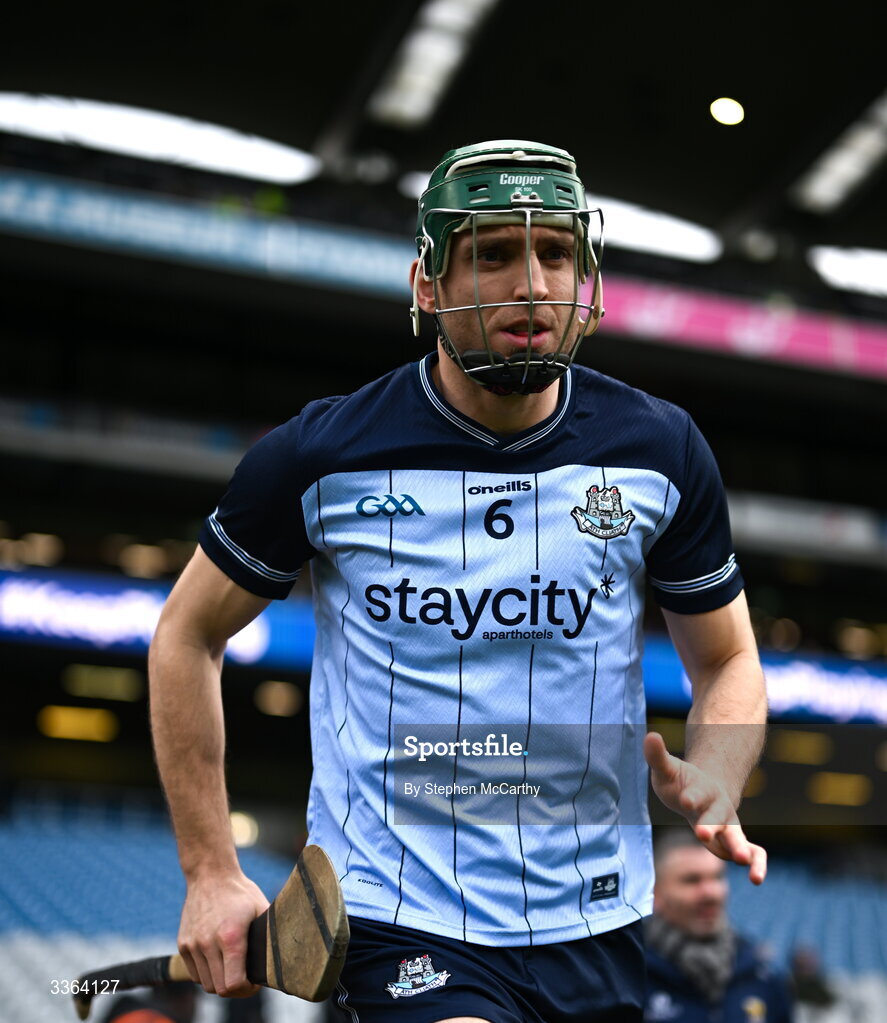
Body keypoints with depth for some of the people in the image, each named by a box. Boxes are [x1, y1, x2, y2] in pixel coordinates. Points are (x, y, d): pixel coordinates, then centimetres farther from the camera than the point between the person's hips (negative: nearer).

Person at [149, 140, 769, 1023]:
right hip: (398, 923, -3)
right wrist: (210, 873, 2)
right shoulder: (321, 455, -8)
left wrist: (712, 787, -10)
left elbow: (726, 660, 11)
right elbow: (187, 636, 5)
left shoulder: (661, 451, -1)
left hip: (599, 925, 4)